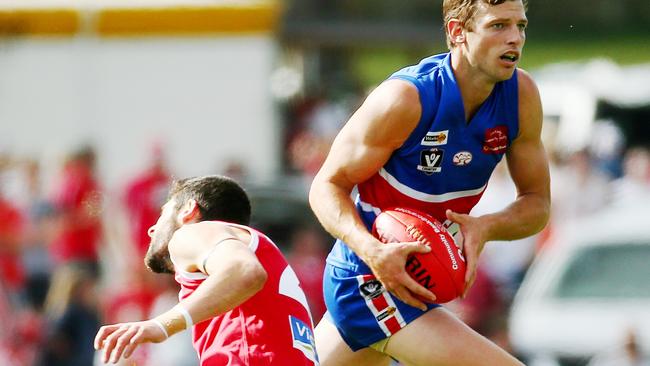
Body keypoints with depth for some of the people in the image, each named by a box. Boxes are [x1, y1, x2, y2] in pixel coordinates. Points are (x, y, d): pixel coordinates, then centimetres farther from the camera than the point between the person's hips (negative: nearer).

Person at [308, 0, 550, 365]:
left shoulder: (522, 95, -7)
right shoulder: (407, 98, -24)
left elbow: (537, 204, 1)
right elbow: (328, 187, -16)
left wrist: (485, 227, -22)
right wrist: (372, 251, -35)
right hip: (369, 278, -8)